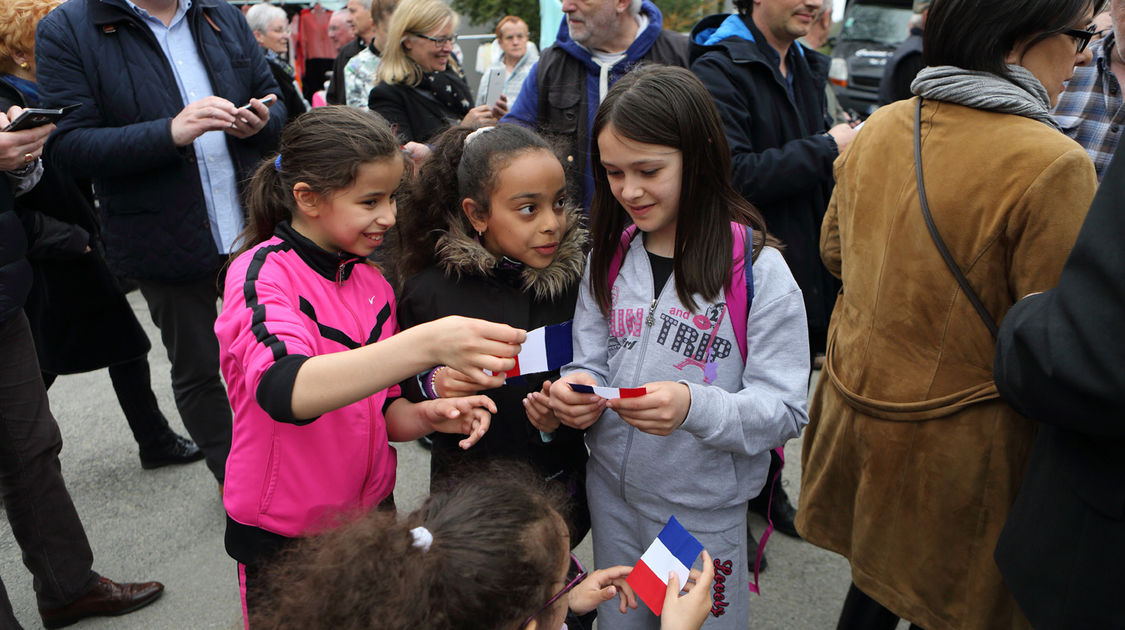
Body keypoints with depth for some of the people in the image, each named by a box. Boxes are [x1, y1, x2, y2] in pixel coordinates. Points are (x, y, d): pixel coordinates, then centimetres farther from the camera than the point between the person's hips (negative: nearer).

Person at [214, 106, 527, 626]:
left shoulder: (373, 284, 2)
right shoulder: (261, 273, -18)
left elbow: (375, 413, 8)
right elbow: (285, 390, -38)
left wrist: (426, 416, -15)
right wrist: (427, 343, -50)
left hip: (369, 513, 6)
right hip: (282, 538, -5)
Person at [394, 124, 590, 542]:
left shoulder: (576, 281, -7)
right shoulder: (429, 291, -10)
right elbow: (399, 389, 0)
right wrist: (433, 385, -20)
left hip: (560, 487, 1)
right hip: (467, 488, -1)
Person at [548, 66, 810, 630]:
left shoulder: (760, 271, -16)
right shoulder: (609, 256, -1)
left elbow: (786, 410, -18)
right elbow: (590, 363, 5)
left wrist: (695, 406, -35)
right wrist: (577, 391, -19)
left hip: (705, 513, -4)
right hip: (611, 497, 4)